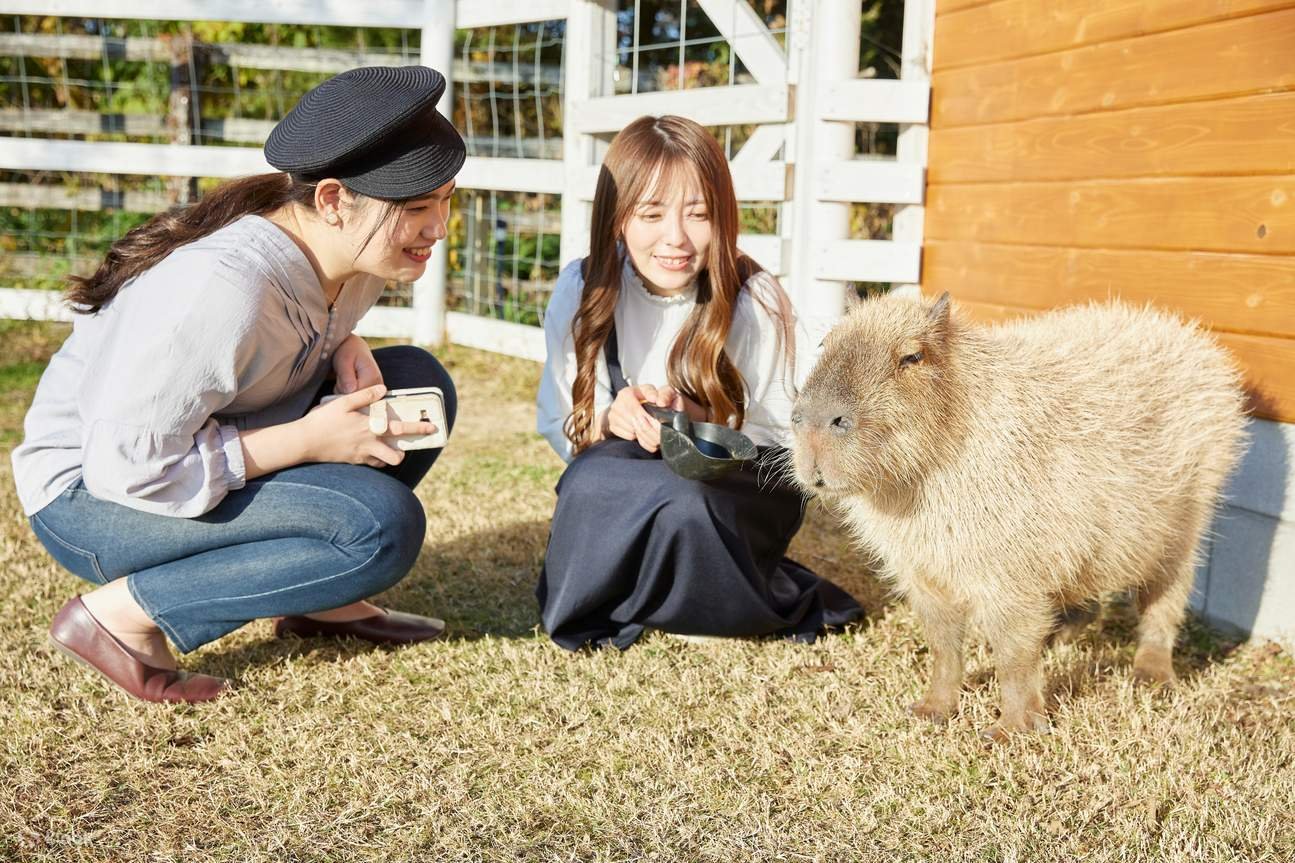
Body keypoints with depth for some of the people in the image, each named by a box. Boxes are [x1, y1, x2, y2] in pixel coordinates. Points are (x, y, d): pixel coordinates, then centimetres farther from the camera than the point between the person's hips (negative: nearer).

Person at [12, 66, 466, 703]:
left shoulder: (352, 247, -7)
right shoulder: (223, 290, -33)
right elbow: (125, 466, -29)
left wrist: (345, 348, -8)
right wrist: (306, 441, -26)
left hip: (202, 457, 9)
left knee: (419, 383, -4)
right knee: (384, 525, -26)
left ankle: (319, 599, 4)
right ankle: (123, 615, -15)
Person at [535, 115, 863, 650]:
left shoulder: (754, 302, -13)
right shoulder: (582, 290, -8)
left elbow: (781, 439, -8)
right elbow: (558, 424, -1)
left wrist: (697, 420, -27)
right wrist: (610, 420, -24)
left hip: (732, 490, -1)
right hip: (625, 491, 2)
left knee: (688, 504, -35)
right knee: (591, 480, -33)